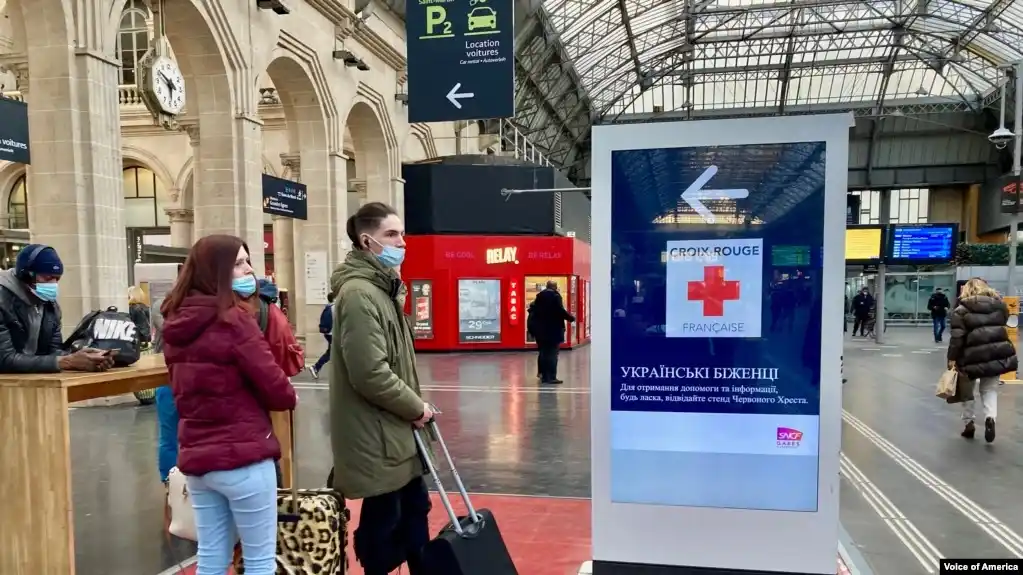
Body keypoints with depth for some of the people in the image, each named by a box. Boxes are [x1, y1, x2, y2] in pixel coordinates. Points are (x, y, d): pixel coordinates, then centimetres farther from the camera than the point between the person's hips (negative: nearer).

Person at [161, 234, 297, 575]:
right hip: (242, 454, -7)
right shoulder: (234, 319, -16)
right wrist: (289, 397, 5)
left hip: (195, 455, 8)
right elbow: (275, 388, -15)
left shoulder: (177, 321, 7)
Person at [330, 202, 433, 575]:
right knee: (383, 520, 6)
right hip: (376, 433, -10)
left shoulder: (384, 286, 13)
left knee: (414, 510, 19)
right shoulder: (359, 293, -20)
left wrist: (415, 407, 9)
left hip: (395, 429, 10)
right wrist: (416, 407, -14)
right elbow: (371, 374, -25)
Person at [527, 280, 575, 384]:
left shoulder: (539, 296, 9)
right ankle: (551, 377, -6)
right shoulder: (555, 296, -10)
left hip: (541, 329, 7)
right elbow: (560, 311, -17)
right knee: (552, 353, -4)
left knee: (543, 352, 14)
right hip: (553, 329, -7)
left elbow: (532, 309, 12)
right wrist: (571, 318, -3)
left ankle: (543, 374, 20)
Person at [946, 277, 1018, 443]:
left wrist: (952, 358, -8)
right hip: (998, 352, 3)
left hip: (974, 355, -3)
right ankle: (990, 417, -9)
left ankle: (969, 422, 18)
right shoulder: (999, 305, 8)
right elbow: (1001, 326, 19)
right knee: (990, 387, 13)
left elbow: (956, 336, -10)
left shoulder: (962, 310, -4)